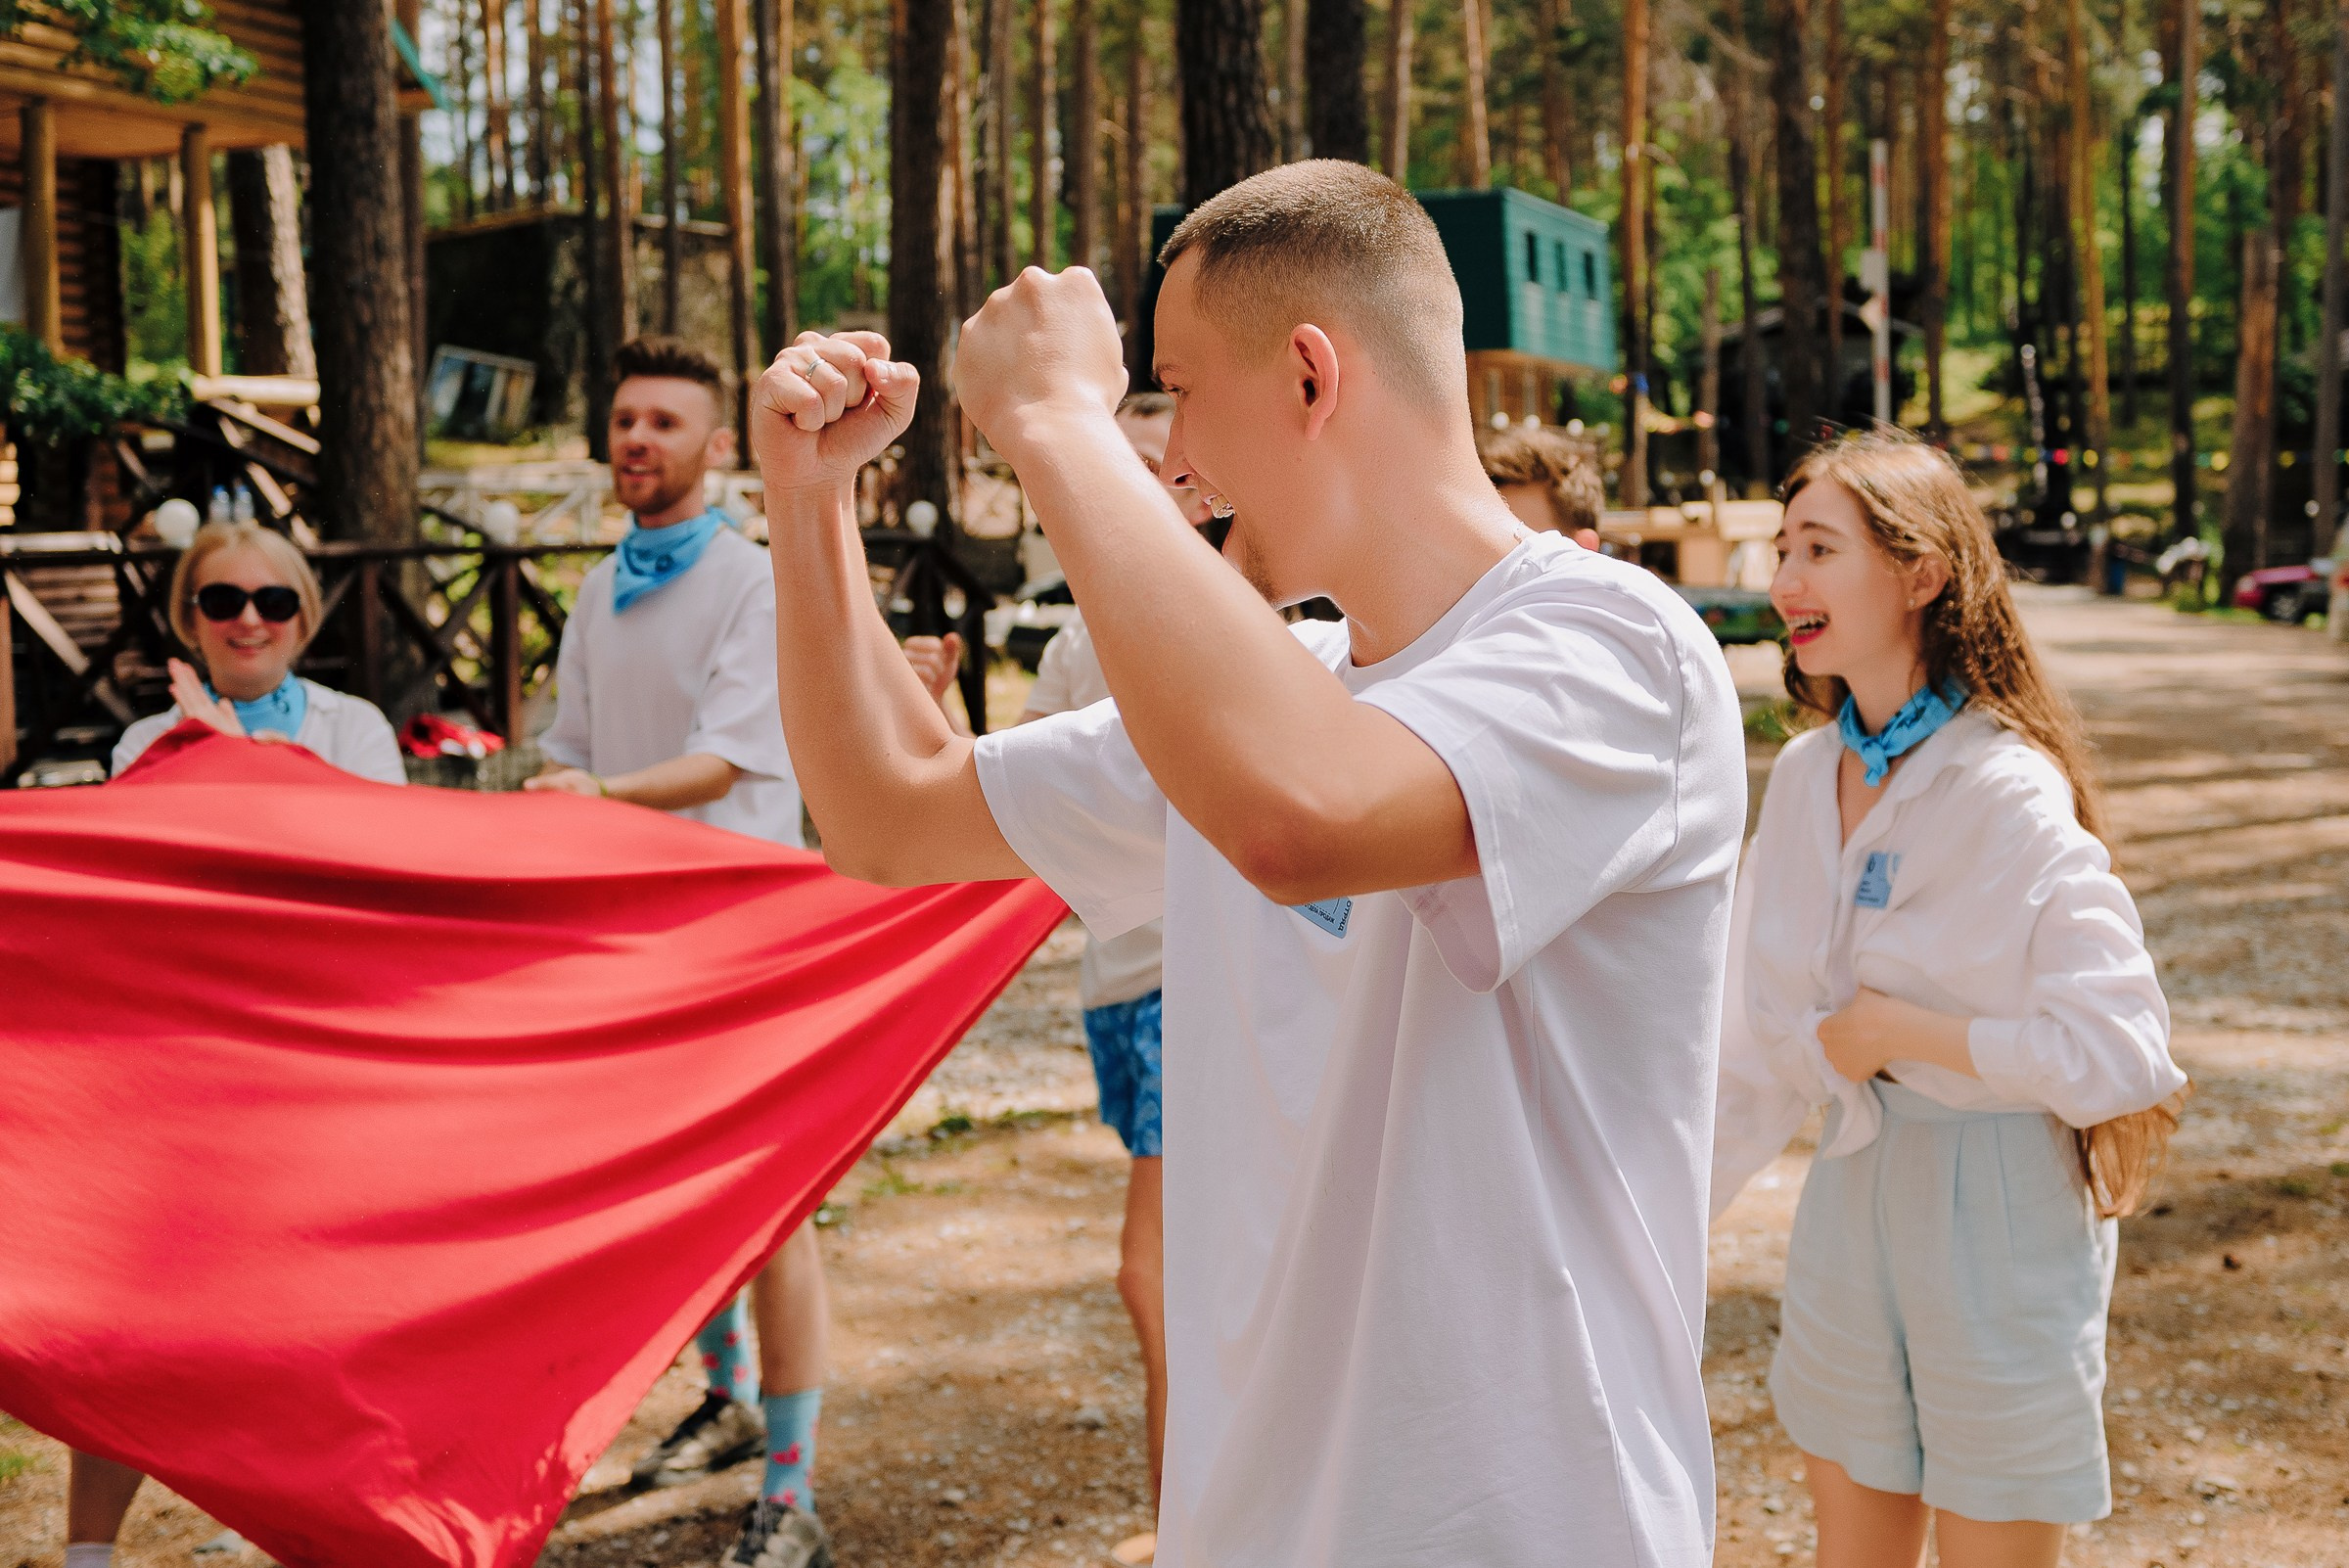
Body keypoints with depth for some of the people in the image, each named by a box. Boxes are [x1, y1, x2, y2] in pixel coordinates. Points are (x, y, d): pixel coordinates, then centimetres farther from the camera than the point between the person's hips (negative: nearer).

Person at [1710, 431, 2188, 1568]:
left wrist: (1901, 1031, -17)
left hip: (1997, 1207, -6)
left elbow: (2124, 1053, -21)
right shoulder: (1805, 776, 2)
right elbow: (1764, 1042, 11)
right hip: (1850, 1198, 6)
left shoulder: (2009, 798, -18)